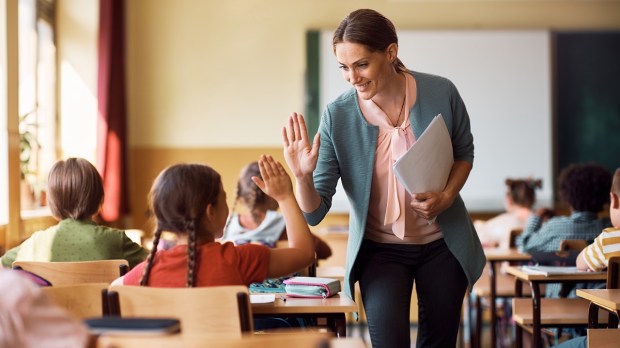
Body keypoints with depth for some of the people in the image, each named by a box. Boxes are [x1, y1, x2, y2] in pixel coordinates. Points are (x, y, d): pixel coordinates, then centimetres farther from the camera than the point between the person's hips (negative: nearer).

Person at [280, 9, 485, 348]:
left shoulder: (441, 93, -16)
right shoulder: (337, 116, -18)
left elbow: (464, 152, 6)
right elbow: (314, 213, -15)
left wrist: (447, 196, -12)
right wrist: (303, 176, -36)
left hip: (442, 243, 2)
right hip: (380, 249, -1)